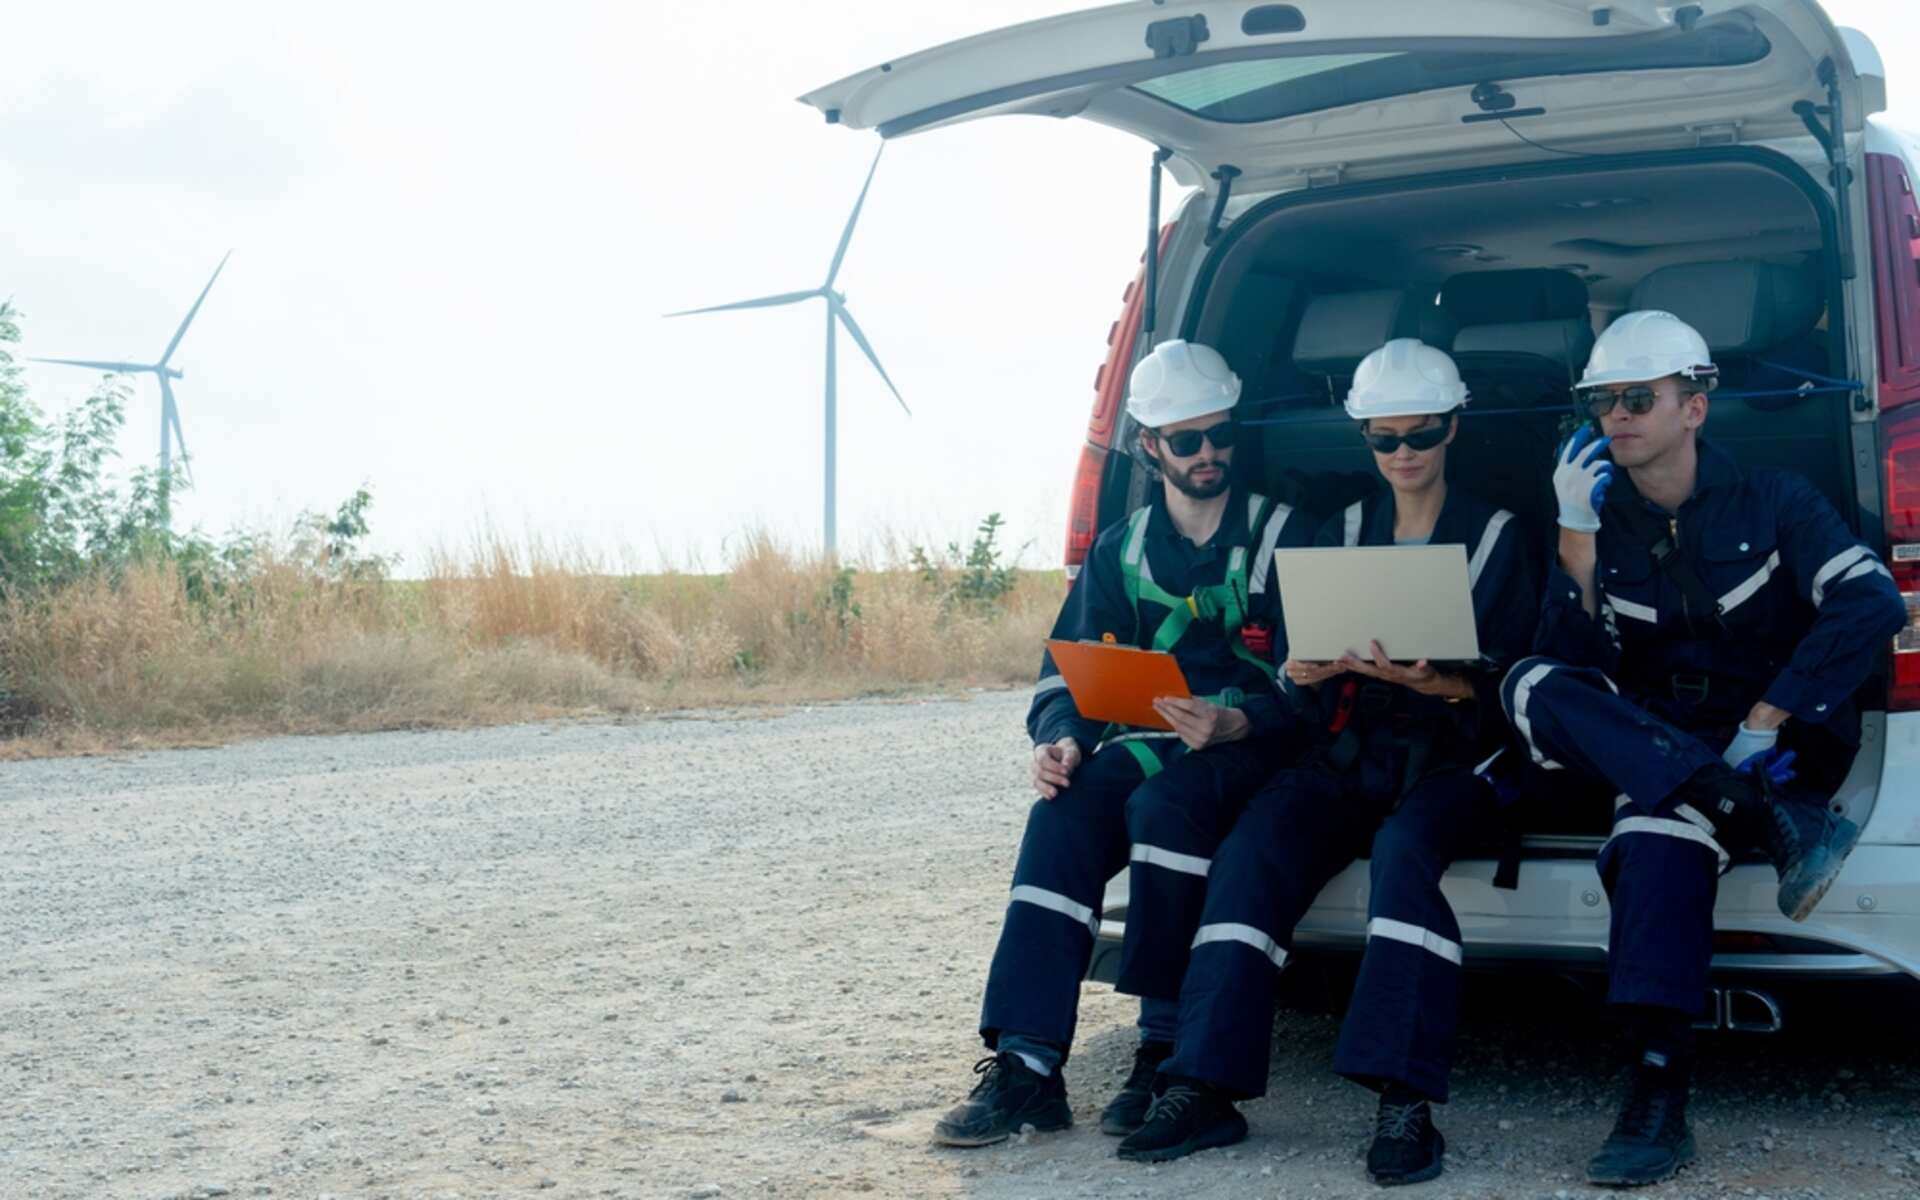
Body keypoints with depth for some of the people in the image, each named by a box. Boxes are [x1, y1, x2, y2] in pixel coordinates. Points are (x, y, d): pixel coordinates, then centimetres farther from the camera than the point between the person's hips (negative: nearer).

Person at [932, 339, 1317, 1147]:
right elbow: (1071, 671, 11)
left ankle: (1165, 1055, -27)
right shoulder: (1121, 551, 15)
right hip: (1151, 742, 4)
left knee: (1165, 805, -35)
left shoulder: (1284, 537, 2)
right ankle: (1026, 1065, -32)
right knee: (1062, 814, -27)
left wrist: (1234, 723, -26)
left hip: (1252, 749, -3)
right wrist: (1063, 740, -12)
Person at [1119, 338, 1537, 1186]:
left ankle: (1404, 1103, -38)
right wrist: (1303, 675, -13)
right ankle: (1205, 1087, -29)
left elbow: (1507, 685, -2)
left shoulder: (1494, 537, 6)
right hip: (1353, 751, 3)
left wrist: (1441, 684, -23)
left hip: (1455, 758, -3)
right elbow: (1301, 659, 12)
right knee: (1253, 846, -26)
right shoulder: (1343, 532, 16)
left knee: (1405, 850, -36)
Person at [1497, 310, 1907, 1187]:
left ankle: (1658, 1091, -40)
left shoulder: (1768, 502, 0)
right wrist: (1575, 535, -12)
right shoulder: (1602, 520, 9)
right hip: (1656, 744, 4)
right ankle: (1770, 820, -35)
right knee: (1532, 688, -27)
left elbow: (1873, 605, -16)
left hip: (1786, 746, -4)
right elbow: (1576, 664, -3)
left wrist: (1764, 722, -24)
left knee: (1662, 817, -37)